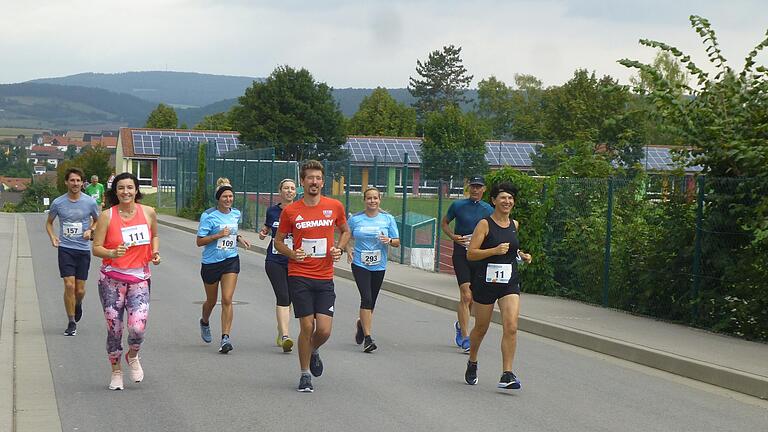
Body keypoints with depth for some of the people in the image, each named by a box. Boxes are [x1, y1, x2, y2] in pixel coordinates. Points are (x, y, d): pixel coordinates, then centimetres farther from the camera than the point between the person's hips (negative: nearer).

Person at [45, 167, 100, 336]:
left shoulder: (90, 202, -2)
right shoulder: (58, 203, -2)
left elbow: (97, 220, 16)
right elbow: (49, 222, 13)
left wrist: (90, 230, -5)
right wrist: (52, 237, -5)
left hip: (83, 249, 1)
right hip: (65, 248, -1)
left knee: (80, 290, 2)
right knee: (69, 285, -11)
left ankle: (77, 305, 38)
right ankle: (71, 322, 1)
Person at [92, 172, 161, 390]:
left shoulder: (148, 212, 2)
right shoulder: (107, 216, -6)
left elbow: (154, 235, 21)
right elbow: (96, 248, -6)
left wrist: (155, 252, 1)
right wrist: (112, 253, -25)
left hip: (139, 278, 1)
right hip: (112, 279, -1)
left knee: (137, 328, -14)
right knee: (114, 329, 3)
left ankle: (132, 356, 20)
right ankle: (116, 370, 27)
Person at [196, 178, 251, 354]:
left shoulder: (236, 214, 4)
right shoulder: (208, 216, -12)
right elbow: (199, 241, -12)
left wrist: (239, 238, 4)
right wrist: (218, 235, -23)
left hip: (231, 260, 2)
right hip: (211, 262, -2)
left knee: (227, 300, -12)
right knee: (211, 301, 15)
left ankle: (225, 338, -12)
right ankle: (204, 322, 47)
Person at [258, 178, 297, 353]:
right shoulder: (272, 211, 6)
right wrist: (263, 234, 3)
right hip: (275, 261, -1)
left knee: (287, 299, 10)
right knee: (282, 297, -14)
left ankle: (281, 334, 27)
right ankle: (285, 336, -21)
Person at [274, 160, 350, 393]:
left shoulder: (335, 206, 2)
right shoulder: (290, 211, -2)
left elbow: (345, 231, 19)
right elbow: (278, 241, 9)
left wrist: (339, 249, 0)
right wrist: (292, 253, -11)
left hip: (325, 278, 2)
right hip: (299, 277, -2)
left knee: (324, 330, -4)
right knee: (307, 327, -3)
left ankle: (313, 352, 31)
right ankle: (305, 374, 15)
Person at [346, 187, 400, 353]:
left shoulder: (388, 219, 2)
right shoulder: (355, 219, 0)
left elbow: (397, 242, 5)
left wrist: (389, 240, -16)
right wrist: (348, 249, -4)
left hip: (379, 266, 2)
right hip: (360, 264, -2)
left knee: (371, 302, 12)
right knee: (367, 298, -16)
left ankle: (361, 324, 43)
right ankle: (367, 338, -15)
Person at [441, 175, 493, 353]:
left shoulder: (488, 210, 6)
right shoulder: (458, 205, 1)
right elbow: (444, 223, 13)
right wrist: (453, 236, -5)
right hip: (461, 253, -3)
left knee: (473, 298, 11)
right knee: (466, 295, -12)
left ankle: (460, 325, 39)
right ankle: (465, 338, -9)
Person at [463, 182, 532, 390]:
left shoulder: (514, 225, 9)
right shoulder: (485, 224, -8)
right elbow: (471, 254, -12)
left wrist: (521, 254, 11)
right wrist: (495, 250, -23)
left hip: (510, 282, 3)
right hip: (486, 281, -3)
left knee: (511, 327, -13)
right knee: (481, 328, 12)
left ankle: (507, 375, -11)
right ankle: (472, 364, 37)